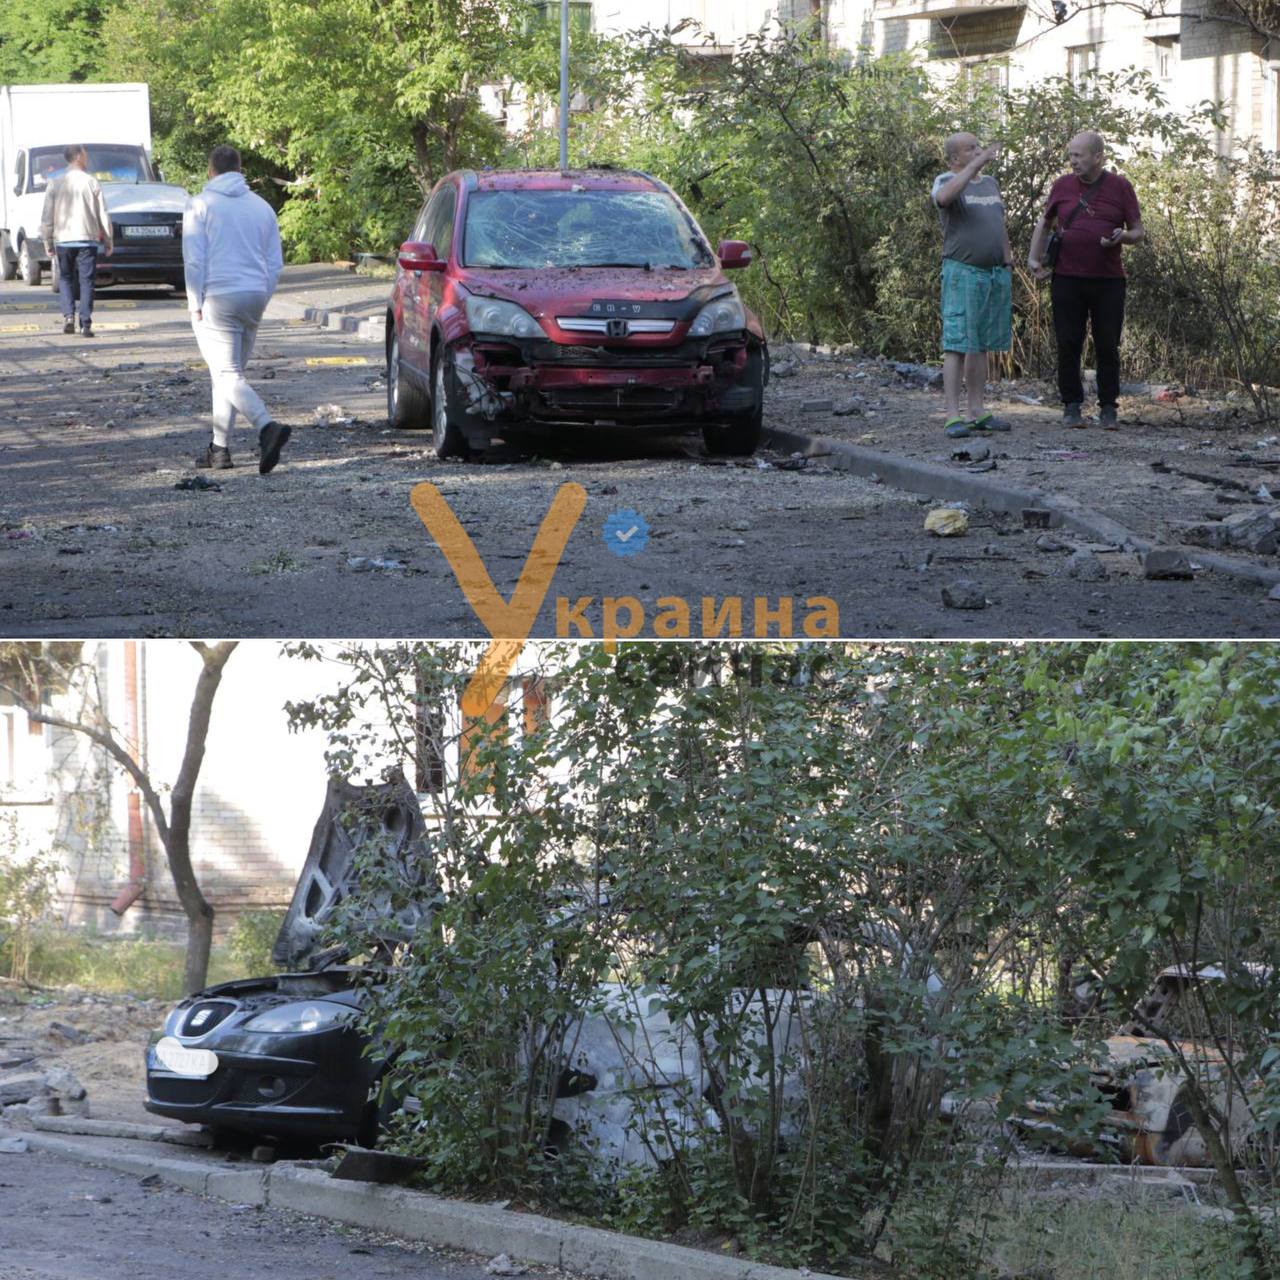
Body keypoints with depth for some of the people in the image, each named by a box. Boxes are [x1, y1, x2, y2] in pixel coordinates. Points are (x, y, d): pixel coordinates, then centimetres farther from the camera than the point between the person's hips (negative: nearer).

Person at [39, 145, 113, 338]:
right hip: (88, 240, -1)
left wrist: (48, 242, 9)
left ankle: (68, 316, -3)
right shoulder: (92, 183, -2)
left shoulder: (55, 184, 2)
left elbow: (47, 217, 1)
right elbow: (103, 215, -1)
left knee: (65, 278, 14)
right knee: (86, 281, 3)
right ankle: (86, 324, -3)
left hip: (63, 240, 1)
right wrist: (108, 241, 7)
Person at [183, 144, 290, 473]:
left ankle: (267, 427, -31)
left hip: (217, 298, -6)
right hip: (253, 297, 6)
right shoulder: (261, 207, 12)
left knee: (228, 375, -9)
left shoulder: (201, 205, -4)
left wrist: (195, 305, -5)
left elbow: (194, 260, -10)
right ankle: (220, 447, 19)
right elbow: (275, 263, 11)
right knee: (228, 373, 17)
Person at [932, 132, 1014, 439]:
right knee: (957, 344, -10)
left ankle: (977, 412, 12)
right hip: (963, 272, -7)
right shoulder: (946, 181, -5)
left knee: (981, 345, 9)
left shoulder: (989, 183, 16)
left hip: (996, 275, 7)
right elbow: (944, 197, -30)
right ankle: (953, 417, -14)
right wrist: (977, 164, -30)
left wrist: (1009, 265, 14)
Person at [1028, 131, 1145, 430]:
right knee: (1068, 346, 1)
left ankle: (1109, 408, 8)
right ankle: (1072, 406, 9)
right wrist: (1034, 258, 7)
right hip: (1067, 279, 1)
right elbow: (1044, 224, 18)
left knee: (1107, 347, 1)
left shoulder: (1120, 187, 2)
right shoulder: (1063, 185, 7)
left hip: (1108, 281, -1)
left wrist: (1122, 236, -16)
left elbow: (1138, 231, 6)